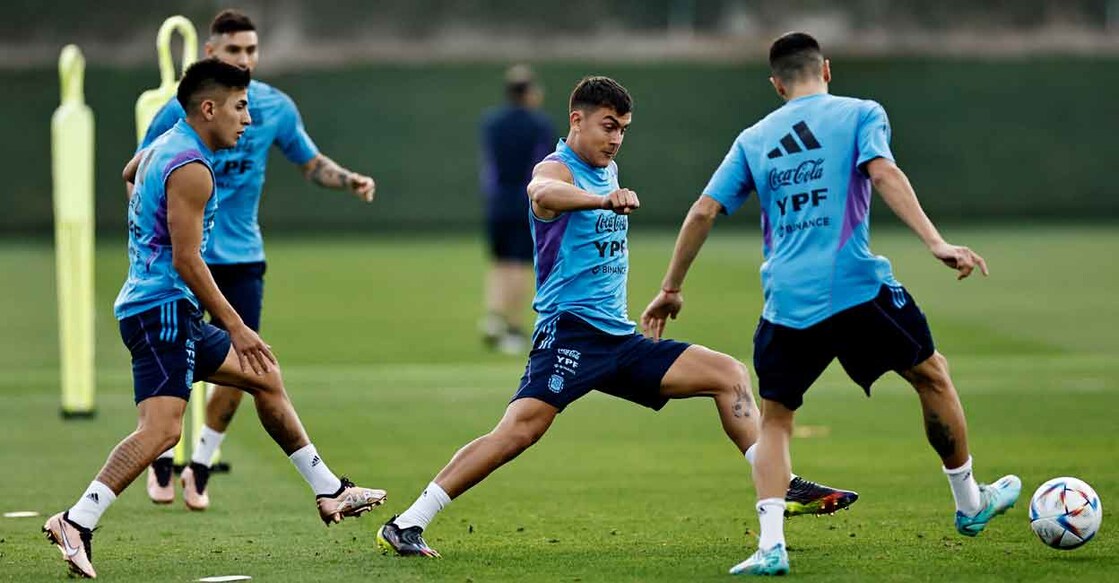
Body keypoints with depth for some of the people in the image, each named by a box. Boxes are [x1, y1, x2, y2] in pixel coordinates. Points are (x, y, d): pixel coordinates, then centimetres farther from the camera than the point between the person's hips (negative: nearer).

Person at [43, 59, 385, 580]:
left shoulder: (162, 148, 14)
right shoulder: (191, 169, -16)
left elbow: (129, 172, 37)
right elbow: (186, 259, -20)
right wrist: (236, 328, -16)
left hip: (171, 312, 11)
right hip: (162, 308, -11)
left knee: (264, 379, 19)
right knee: (162, 428, -22)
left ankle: (329, 493, 26)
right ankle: (77, 522, -29)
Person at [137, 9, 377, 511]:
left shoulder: (276, 108, 0)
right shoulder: (181, 110, -8)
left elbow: (311, 163, 14)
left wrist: (349, 181, -4)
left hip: (242, 258, 3)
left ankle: (200, 468, 16)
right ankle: (161, 461, 21)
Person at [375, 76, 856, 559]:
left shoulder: (608, 171, 18)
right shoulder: (557, 169, -9)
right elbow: (544, 193, -36)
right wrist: (605, 200, -54)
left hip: (618, 337, 9)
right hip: (569, 331, -9)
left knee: (730, 375, 5)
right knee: (521, 427, -25)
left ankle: (782, 490, 8)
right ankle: (406, 525, -25)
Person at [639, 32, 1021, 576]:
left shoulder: (753, 139, 15)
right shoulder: (860, 114, 6)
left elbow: (703, 212, 11)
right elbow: (883, 173, -12)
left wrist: (670, 290, 20)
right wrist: (936, 243, -19)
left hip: (786, 303, 2)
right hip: (857, 287, -2)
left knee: (774, 419, 14)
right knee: (931, 375, 20)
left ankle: (770, 545, -6)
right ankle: (970, 505, 32)